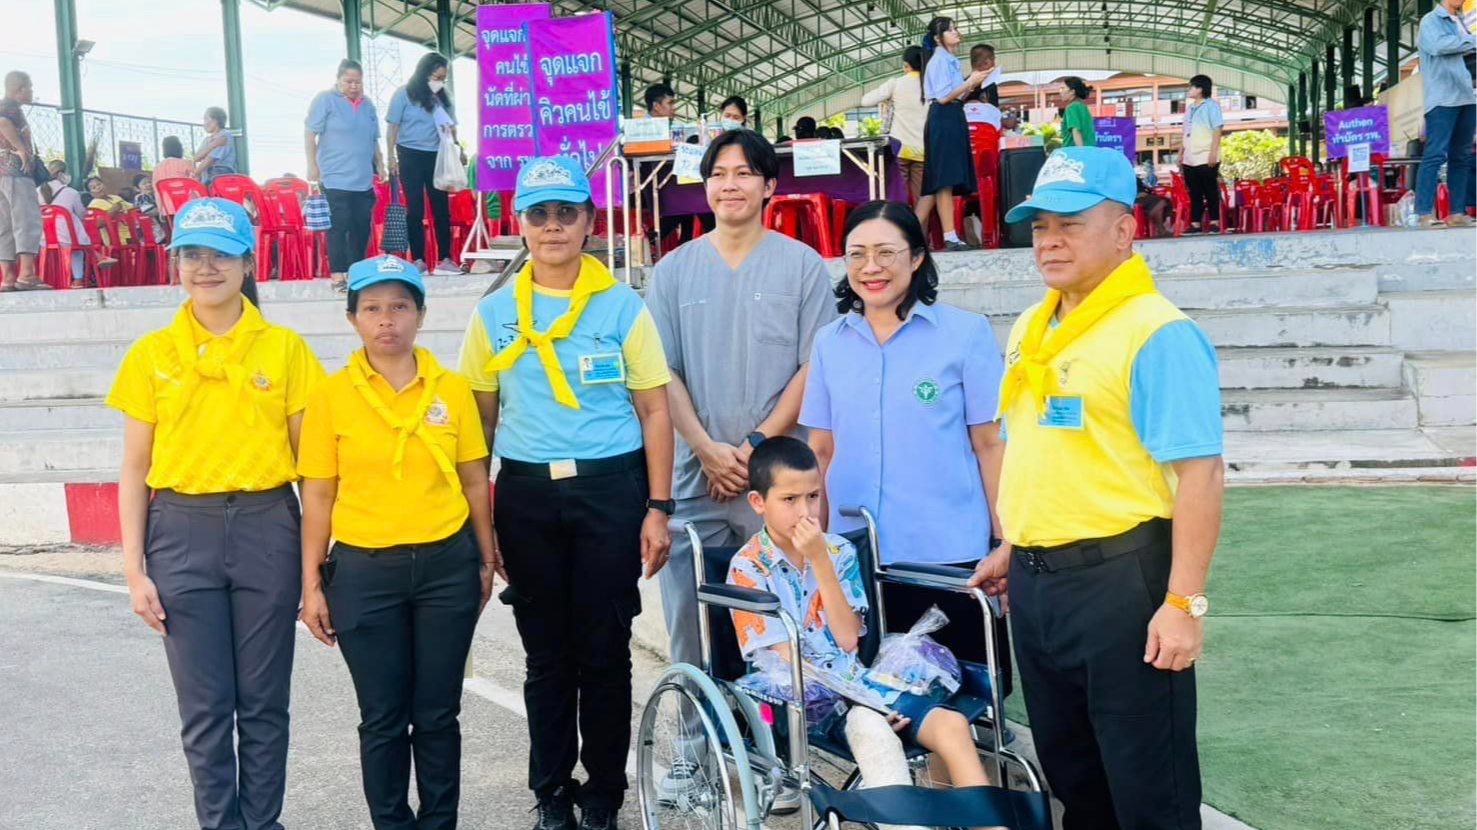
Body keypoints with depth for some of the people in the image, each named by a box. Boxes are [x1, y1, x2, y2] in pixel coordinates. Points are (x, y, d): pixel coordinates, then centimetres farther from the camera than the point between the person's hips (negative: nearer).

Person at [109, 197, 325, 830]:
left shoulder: (284, 348, 1)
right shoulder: (150, 355, 3)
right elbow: (135, 469, 5)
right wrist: (135, 569, 0)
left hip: (266, 528, 0)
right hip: (182, 531, 1)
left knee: (264, 701, 7)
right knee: (204, 706, 6)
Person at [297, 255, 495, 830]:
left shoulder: (451, 389, 2)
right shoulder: (331, 395, -2)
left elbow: (474, 481, 8)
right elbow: (318, 496, 0)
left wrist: (487, 561, 7)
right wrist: (312, 585, -2)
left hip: (446, 566, 1)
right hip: (364, 570, -1)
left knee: (438, 714, 8)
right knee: (383, 718, 7)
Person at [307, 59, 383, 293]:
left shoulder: (367, 105, 15)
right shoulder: (325, 100, -2)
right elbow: (310, 134, -4)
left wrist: (379, 163, 18)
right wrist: (312, 165, -8)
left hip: (363, 179, 6)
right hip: (335, 178, -6)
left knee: (362, 227, 7)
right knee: (339, 226, -8)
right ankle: (338, 276, -5)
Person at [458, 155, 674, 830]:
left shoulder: (622, 306, 1)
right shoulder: (494, 313, 6)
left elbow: (654, 410, 1)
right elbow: (480, 417, 10)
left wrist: (657, 508, -4)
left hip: (609, 488, -2)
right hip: (526, 494, 2)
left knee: (604, 653, 4)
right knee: (546, 654, 9)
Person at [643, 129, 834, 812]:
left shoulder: (802, 265, 3)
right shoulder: (674, 270, 9)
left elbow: (814, 369, -1)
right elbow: (663, 374, 5)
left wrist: (758, 443, -10)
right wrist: (708, 450, -7)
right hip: (695, 474, 2)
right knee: (690, 618, 4)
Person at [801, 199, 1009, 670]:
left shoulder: (965, 332, -2)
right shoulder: (829, 342, 8)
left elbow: (990, 444, -2)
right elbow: (821, 451, 12)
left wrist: (1004, 542, -3)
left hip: (949, 554, -3)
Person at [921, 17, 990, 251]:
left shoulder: (950, 61, 20)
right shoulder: (939, 59, -6)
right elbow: (943, 97, -15)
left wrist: (972, 84, 11)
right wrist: (970, 81, -10)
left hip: (954, 120, 9)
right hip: (943, 120, -9)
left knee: (937, 183, 6)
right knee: (945, 180, -12)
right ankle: (950, 237, -15)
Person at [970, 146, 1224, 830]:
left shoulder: (1156, 334, -15)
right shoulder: (1030, 330, 11)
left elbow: (1200, 473, -20)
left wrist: (1184, 603, -23)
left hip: (1119, 580, -8)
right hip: (1034, 581, 8)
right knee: (1068, 768, 20)